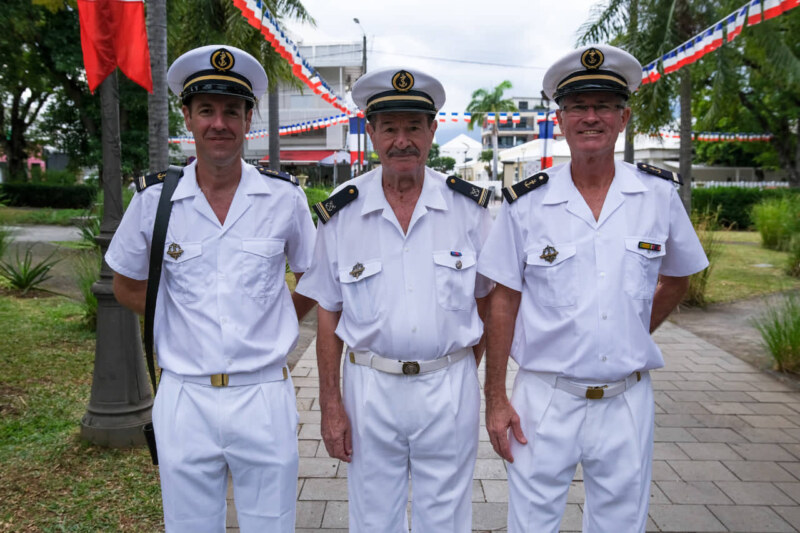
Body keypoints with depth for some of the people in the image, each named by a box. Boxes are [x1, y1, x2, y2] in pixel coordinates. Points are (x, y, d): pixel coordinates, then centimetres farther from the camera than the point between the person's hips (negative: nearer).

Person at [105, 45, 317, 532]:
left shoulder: (284, 197, -2)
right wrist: (184, 322, 3)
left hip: (265, 397, 0)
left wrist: (272, 326, 3)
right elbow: (127, 286, 12)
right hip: (184, 400, 1)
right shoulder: (154, 199, -1)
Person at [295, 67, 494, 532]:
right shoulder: (341, 214, -3)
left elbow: (486, 299, 5)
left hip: (450, 387, 0)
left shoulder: (470, 207, -2)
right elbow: (328, 314, 0)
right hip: (369, 386, 0)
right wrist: (330, 403, -2)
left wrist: (462, 375, 1)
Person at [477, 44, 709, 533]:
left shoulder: (659, 195, 0)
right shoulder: (526, 203, -5)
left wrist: (633, 337, 7)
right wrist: (495, 398, -4)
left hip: (627, 401, 2)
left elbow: (677, 278, 16)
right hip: (545, 400, -1)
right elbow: (504, 302, -2)